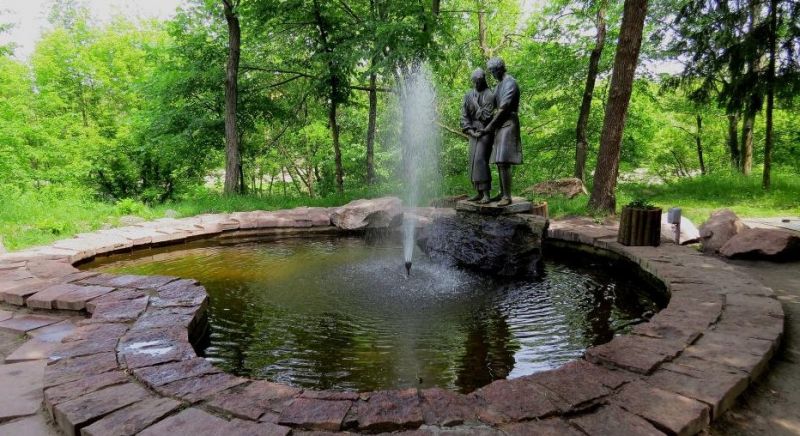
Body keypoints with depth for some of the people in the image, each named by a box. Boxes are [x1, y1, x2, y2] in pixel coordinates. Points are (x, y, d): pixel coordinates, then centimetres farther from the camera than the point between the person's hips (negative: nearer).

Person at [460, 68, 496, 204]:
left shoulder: (489, 95, -7)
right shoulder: (468, 95, 10)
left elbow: (487, 116, -13)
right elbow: (464, 115, 6)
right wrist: (470, 130, -4)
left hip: (485, 132, -6)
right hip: (473, 133, 6)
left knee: (480, 160, -16)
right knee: (473, 162, 4)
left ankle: (486, 193, -14)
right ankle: (479, 192, 10)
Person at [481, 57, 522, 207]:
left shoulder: (510, 83, -9)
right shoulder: (499, 84, 20)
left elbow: (504, 108, -15)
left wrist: (490, 125, -12)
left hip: (508, 124, -9)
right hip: (500, 125, 9)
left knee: (504, 161, -17)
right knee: (499, 161, 9)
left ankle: (507, 196, -17)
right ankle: (502, 193, 14)